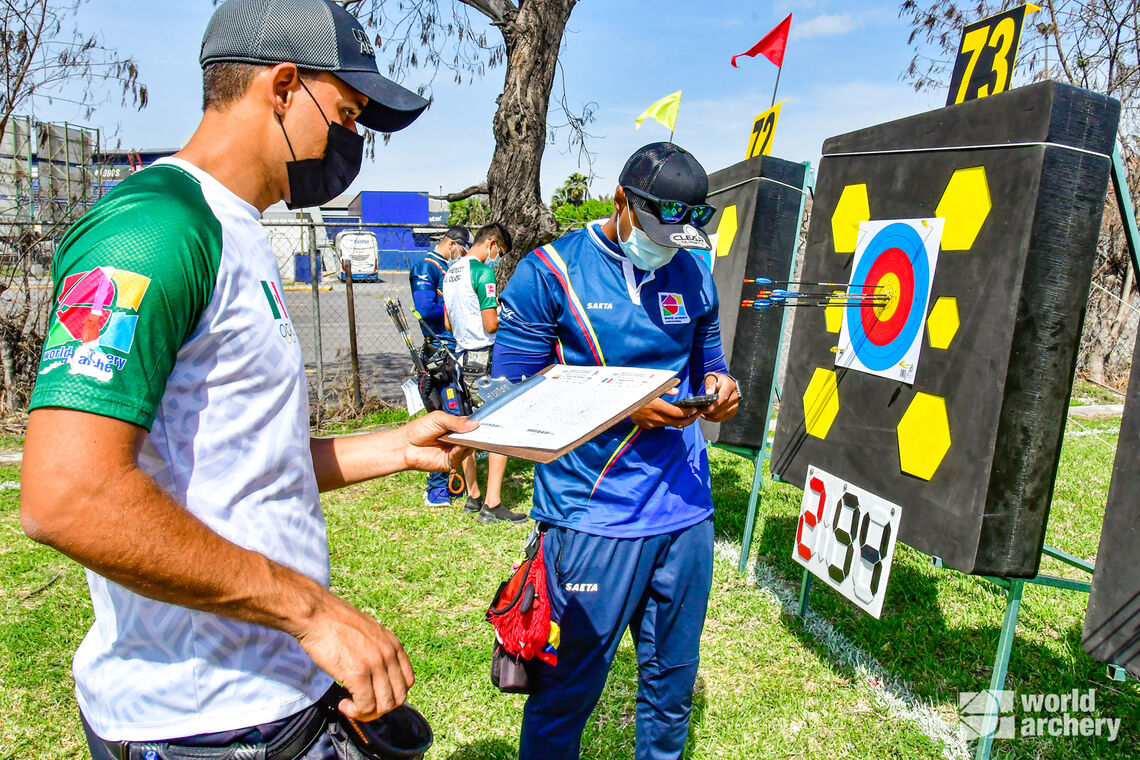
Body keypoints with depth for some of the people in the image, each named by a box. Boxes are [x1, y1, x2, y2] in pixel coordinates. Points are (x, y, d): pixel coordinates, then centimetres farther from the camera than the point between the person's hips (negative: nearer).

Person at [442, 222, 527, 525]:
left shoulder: (451, 272, 14)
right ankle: (492, 505, -5)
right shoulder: (483, 272, -14)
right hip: (485, 359, -9)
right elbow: (491, 324, -18)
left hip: (463, 357, 9)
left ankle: (473, 497, 24)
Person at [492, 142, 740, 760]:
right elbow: (511, 395, -8)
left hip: (686, 509, 5)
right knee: (567, 691, 7)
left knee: (673, 685, 18)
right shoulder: (549, 272, -6)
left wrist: (717, 387, -5)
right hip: (592, 517, -5)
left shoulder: (693, 276, 10)